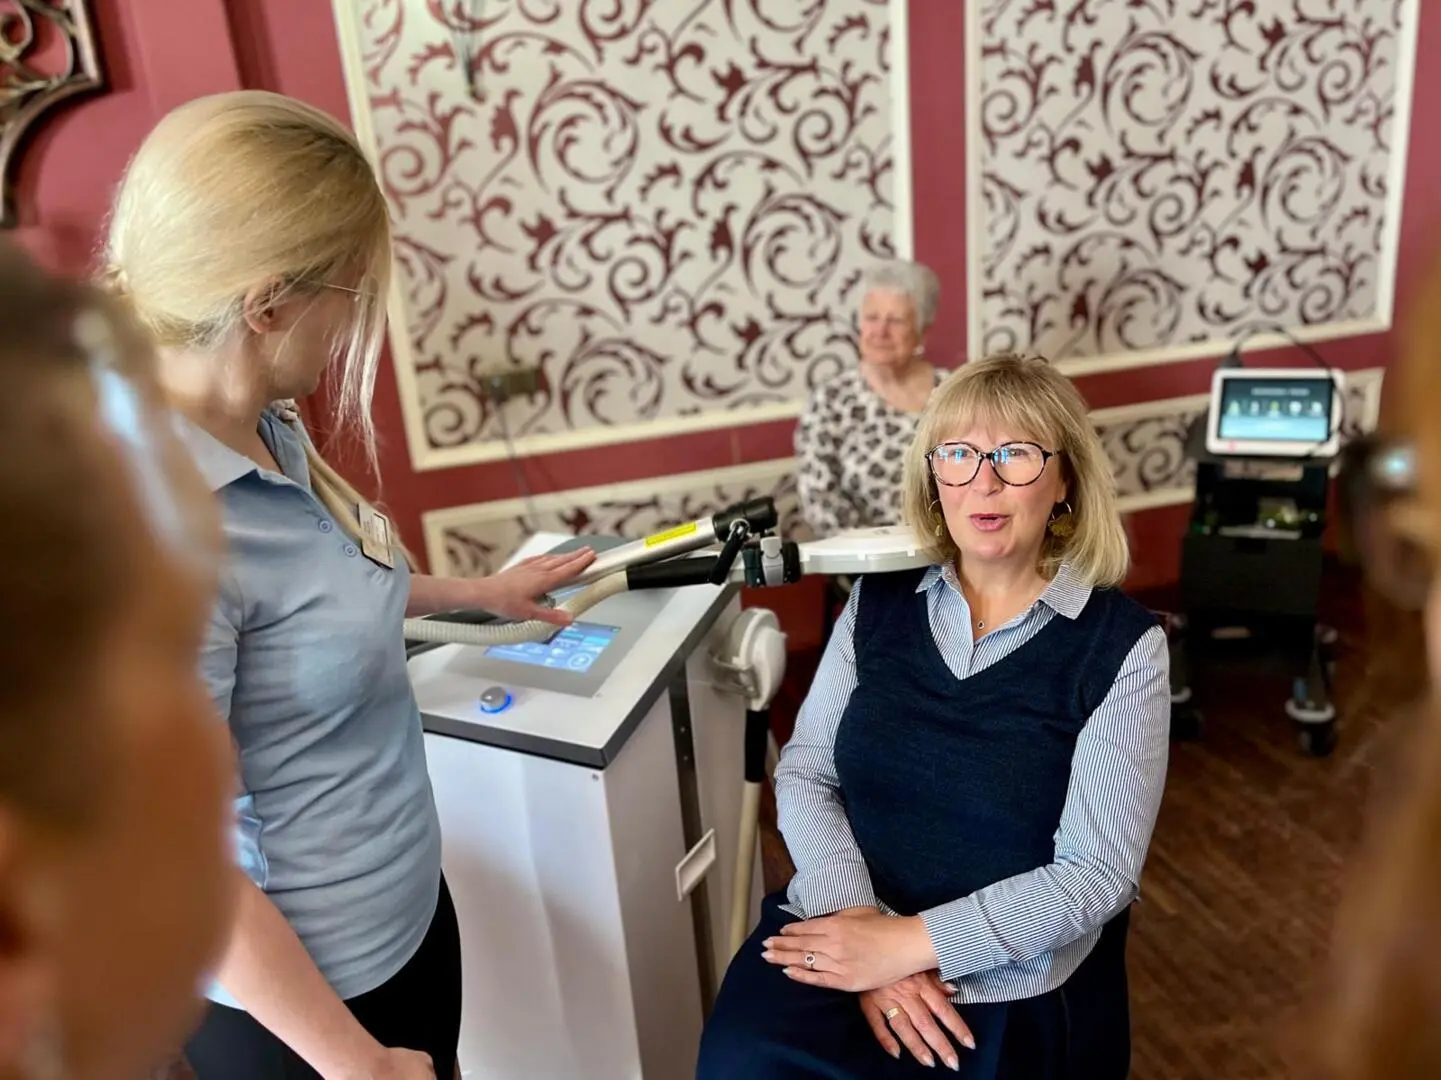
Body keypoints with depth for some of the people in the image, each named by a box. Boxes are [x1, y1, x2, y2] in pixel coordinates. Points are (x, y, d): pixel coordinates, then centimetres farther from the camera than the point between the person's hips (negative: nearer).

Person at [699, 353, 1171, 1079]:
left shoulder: (1121, 643, -7)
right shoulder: (880, 599, 3)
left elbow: (1097, 872, -11)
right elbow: (804, 775, 1)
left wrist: (911, 942, -18)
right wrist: (856, 915, -15)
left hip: (1014, 985, -2)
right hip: (845, 932, 3)